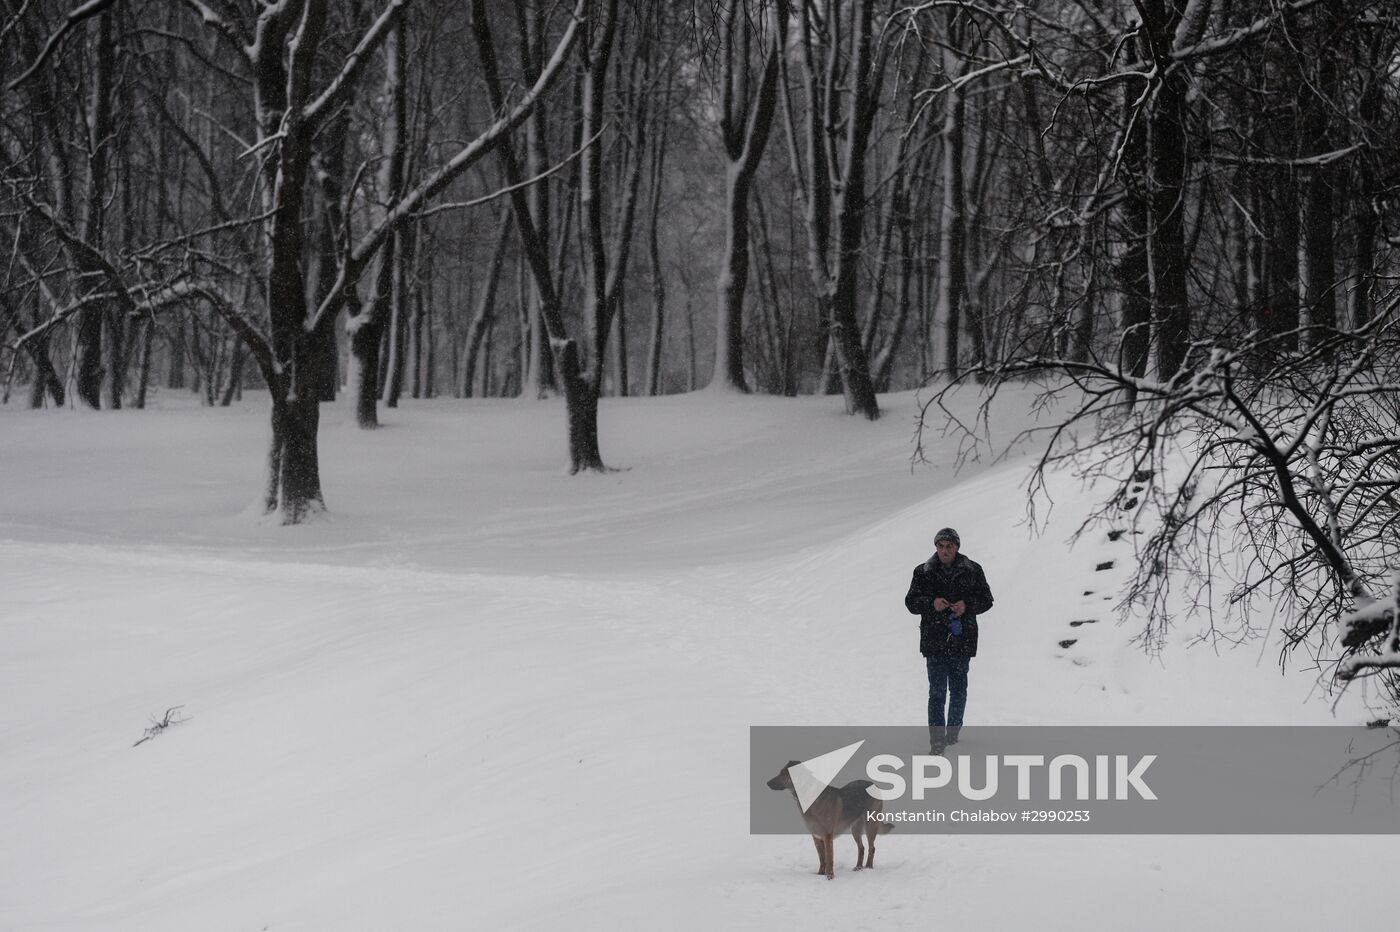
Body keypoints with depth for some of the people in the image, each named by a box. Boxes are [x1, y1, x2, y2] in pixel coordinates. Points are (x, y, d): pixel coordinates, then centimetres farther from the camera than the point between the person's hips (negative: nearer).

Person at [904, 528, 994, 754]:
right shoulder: (923, 572, 1)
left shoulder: (973, 571, 1)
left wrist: (967, 605, -13)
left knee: (958, 688, 13)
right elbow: (911, 603, 4)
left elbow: (986, 600, 6)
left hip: (962, 640, 1)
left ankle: (953, 730, 31)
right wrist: (932, 603, -16)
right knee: (937, 691, -8)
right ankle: (937, 738, -8)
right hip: (935, 640, -1)